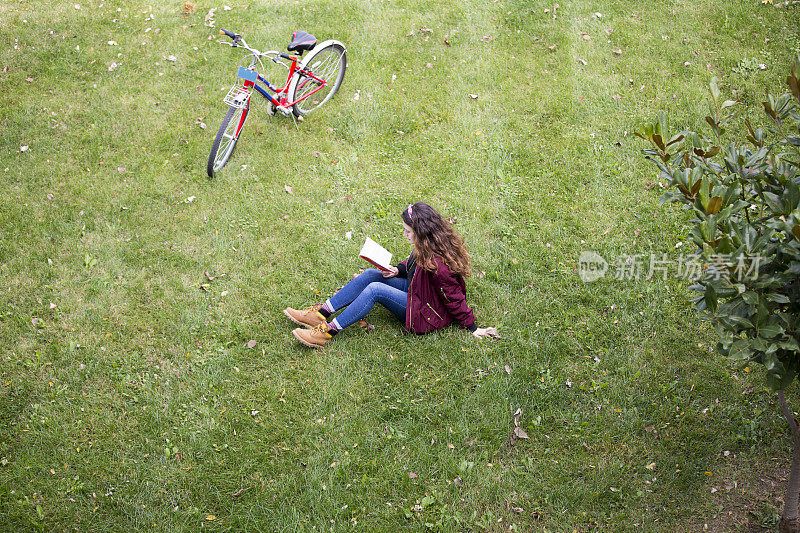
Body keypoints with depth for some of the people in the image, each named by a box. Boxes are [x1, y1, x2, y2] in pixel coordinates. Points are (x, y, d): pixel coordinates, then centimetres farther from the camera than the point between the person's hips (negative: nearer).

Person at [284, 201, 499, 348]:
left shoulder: (438, 266, -33)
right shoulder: (427, 247, -6)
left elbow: (455, 300, -24)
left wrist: (474, 329, -17)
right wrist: (398, 270, -2)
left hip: (426, 315, -10)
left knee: (375, 290, -24)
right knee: (370, 274, -4)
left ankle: (328, 332, -17)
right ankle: (322, 313, -4)